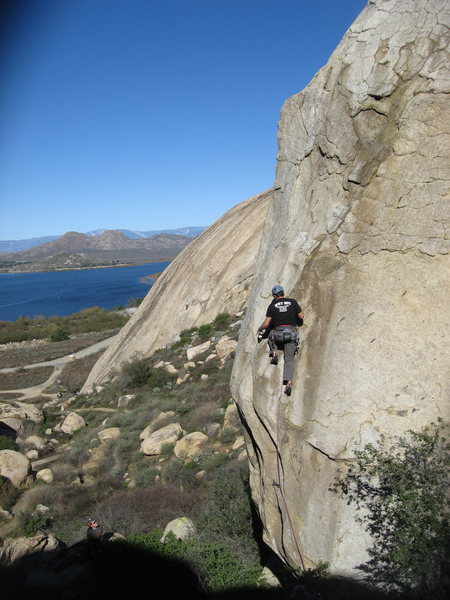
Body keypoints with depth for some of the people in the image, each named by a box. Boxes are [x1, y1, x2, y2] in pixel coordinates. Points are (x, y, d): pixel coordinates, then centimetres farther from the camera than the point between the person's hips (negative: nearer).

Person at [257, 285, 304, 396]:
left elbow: (266, 324, 4)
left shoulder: (272, 305, 4)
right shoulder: (293, 302, 5)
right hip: (292, 333, 1)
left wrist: (259, 330, 22)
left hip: (278, 333, -1)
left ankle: (274, 353, 11)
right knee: (289, 359, 2)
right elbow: (301, 316, 8)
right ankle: (289, 383, -12)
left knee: (271, 336, 36)